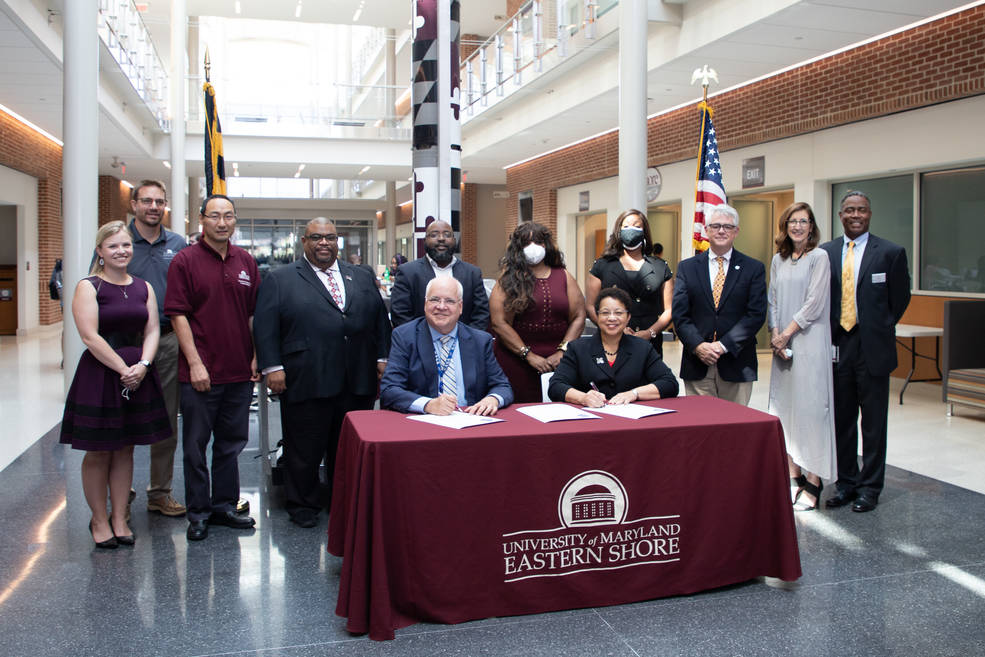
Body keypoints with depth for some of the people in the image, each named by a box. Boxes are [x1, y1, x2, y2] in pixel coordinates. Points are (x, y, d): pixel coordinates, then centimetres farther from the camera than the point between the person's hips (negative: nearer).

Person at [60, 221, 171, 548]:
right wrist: (123, 368, -15)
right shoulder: (88, 287, -5)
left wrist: (142, 366, -11)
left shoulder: (143, 287, 10)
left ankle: (119, 518, 20)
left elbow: (151, 331, 5)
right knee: (98, 452, 4)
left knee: (125, 449, 11)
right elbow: (90, 337, -13)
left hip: (138, 375, 4)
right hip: (99, 376, -4)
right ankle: (99, 520, 18)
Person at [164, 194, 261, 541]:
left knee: (231, 442, 13)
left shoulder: (246, 261, 9)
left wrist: (256, 356, 5)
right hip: (200, 372, -4)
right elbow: (178, 315, -8)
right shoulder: (185, 260, -4)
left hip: (239, 370, 4)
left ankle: (225, 504, 26)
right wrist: (195, 363, -13)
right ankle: (198, 512, 18)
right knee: (196, 444, 6)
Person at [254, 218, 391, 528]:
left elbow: (380, 319, 16)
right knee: (304, 450, 7)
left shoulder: (362, 278, 15)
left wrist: (382, 359, 8)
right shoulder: (280, 279, 4)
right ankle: (302, 505, 24)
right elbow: (265, 326, -2)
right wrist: (272, 367, -10)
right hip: (306, 383, -3)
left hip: (358, 384, 4)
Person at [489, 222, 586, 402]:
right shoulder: (509, 280, 0)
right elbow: (499, 323, -8)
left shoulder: (563, 276, 10)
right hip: (516, 362, -2)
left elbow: (578, 317, 6)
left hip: (557, 362, 3)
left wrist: (562, 352, -6)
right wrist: (529, 355, -11)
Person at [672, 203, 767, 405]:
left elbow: (756, 314, -4)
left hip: (736, 363, 0)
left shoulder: (754, 268, 5)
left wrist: (724, 345, -13)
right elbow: (679, 314, 1)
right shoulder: (687, 267, 8)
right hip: (697, 365, 1)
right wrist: (698, 345, -13)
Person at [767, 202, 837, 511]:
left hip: (809, 344, -6)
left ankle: (813, 483, 1)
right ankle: (794, 476, 16)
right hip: (783, 345, 6)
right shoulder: (778, 260, 13)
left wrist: (786, 334, -9)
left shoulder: (819, 257, -4)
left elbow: (814, 303, -10)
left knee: (810, 407, -5)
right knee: (785, 407, 6)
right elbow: (772, 300, 11)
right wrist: (775, 335, -3)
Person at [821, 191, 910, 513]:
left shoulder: (890, 252, -1)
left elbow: (900, 299, 4)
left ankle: (870, 486, 15)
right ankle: (846, 482, 22)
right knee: (842, 420, 10)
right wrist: (830, 335, 5)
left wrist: (879, 331, 3)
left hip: (873, 348, -3)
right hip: (837, 346, 3)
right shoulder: (825, 252, 7)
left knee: (874, 422, 4)